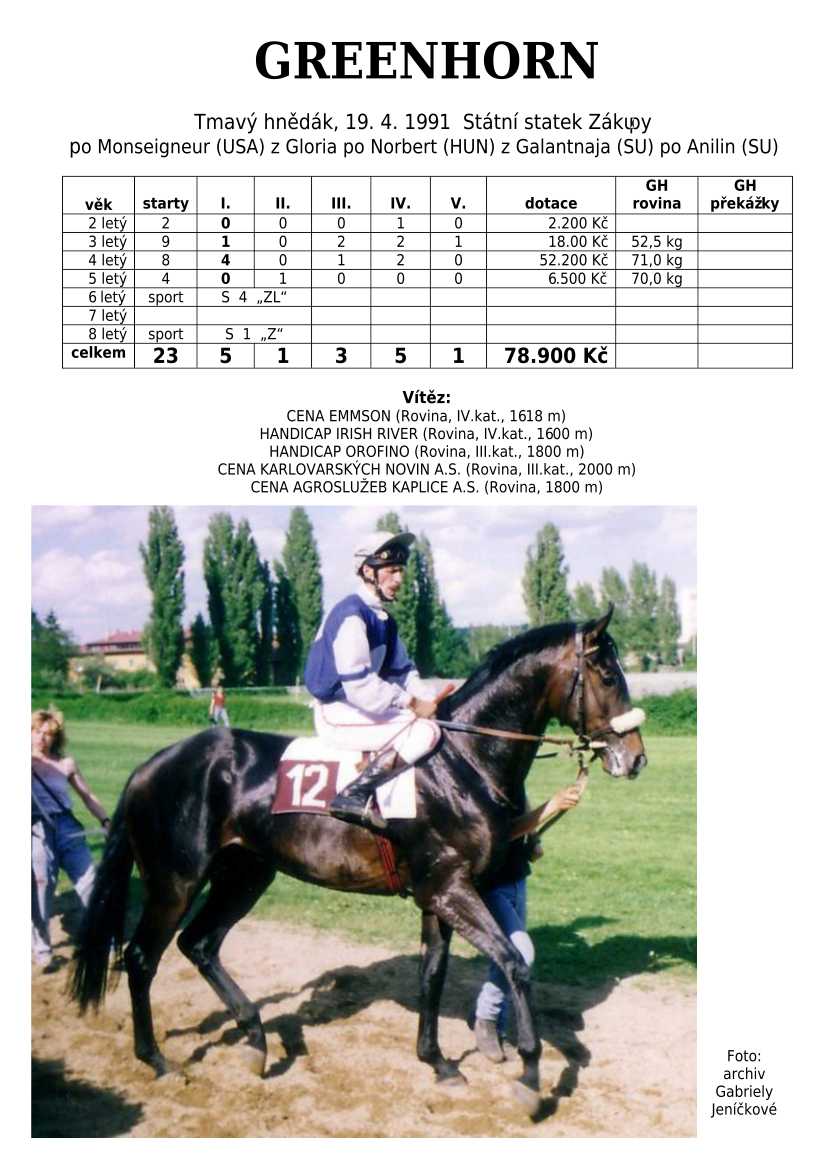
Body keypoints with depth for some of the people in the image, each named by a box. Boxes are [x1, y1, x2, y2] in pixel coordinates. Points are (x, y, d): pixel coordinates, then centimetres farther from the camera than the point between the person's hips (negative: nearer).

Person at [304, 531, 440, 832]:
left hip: (360, 706, 10)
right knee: (425, 732, -21)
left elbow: (402, 671, 16)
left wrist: (429, 701, -1)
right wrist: (411, 703, -20)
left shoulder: (383, 619, 13)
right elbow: (358, 685, -25)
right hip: (337, 715, -10)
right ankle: (354, 795, -23)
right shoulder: (351, 614, -17)